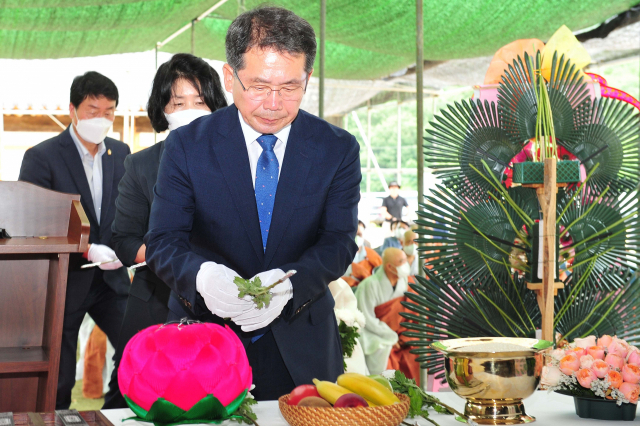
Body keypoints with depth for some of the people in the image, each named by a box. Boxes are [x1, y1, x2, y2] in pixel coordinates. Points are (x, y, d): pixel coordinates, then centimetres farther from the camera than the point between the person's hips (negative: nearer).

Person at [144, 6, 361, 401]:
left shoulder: (338, 149, -4)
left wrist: (289, 283, -30)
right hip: (203, 342, -1)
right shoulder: (187, 146, -6)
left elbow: (340, 241, -9)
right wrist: (201, 275, -33)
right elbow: (163, 241, -10)